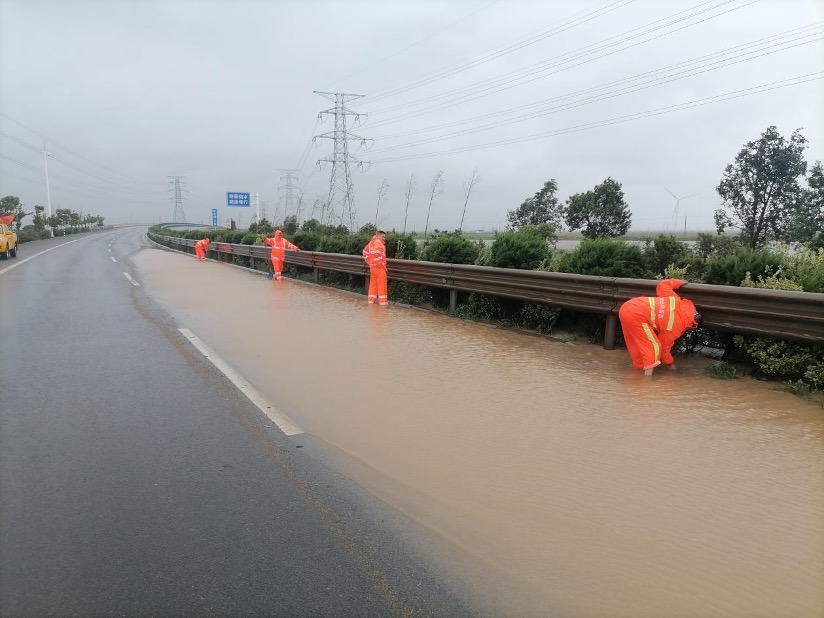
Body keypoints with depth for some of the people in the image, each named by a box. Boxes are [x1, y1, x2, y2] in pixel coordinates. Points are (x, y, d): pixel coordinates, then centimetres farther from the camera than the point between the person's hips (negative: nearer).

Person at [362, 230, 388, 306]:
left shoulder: (372, 242, 15)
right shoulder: (378, 242, -14)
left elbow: (365, 251, 24)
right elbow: (376, 253, -29)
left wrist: (369, 261, 19)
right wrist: (381, 264, -19)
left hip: (372, 267, 9)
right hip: (379, 268, -9)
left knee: (373, 284, 15)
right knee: (382, 285, -1)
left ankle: (371, 300, 19)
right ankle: (383, 302, 3)